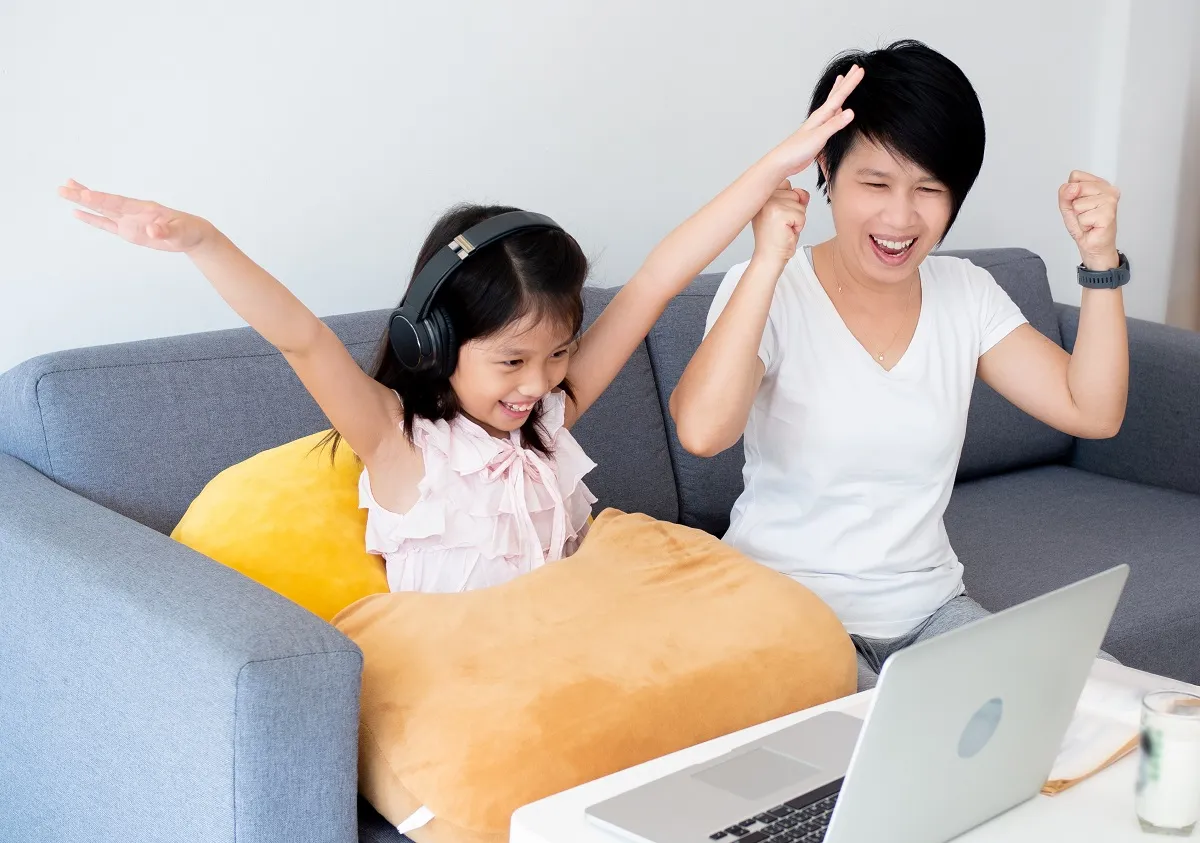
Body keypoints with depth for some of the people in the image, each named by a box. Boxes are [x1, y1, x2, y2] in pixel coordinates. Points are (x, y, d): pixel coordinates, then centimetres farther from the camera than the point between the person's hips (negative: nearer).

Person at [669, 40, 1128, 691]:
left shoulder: (966, 294, 4)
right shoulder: (766, 290, -11)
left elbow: (1092, 412, -1)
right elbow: (701, 431, -30)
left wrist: (1100, 263, -10)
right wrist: (768, 263, -32)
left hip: (927, 606, 6)